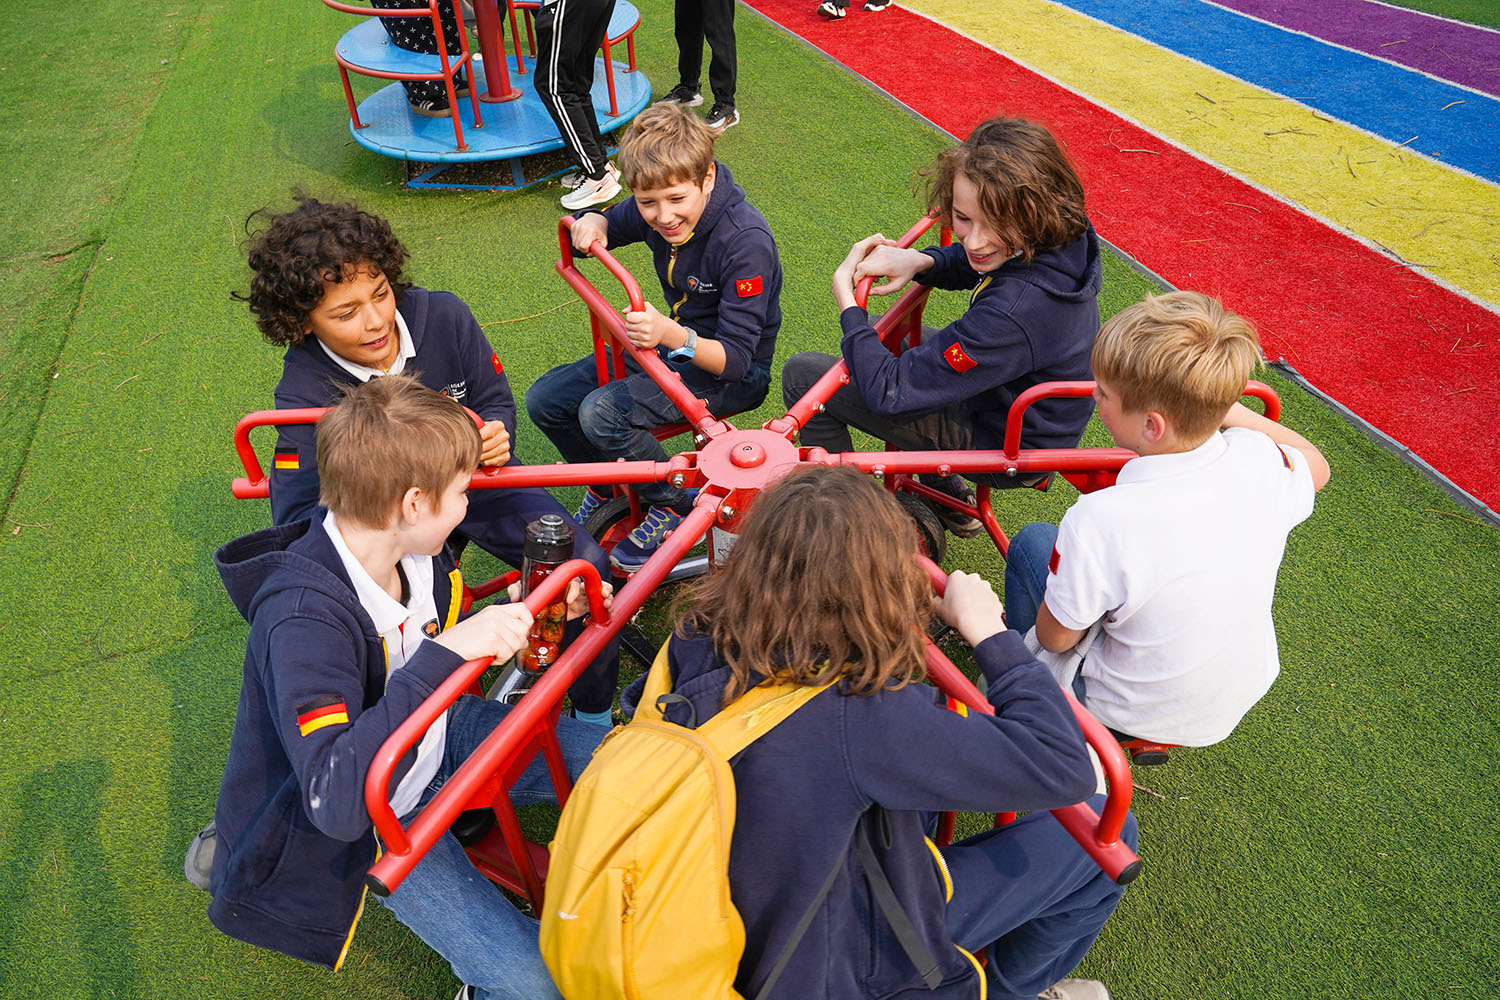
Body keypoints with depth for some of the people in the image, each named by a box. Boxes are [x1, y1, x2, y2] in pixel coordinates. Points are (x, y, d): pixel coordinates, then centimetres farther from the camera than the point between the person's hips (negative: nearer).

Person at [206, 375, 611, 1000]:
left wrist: (530, 613, -8)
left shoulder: (415, 550, -12)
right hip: (366, 817, -6)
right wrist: (445, 654, -47)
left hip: (437, 740, 7)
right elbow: (335, 800, -42)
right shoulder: (302, 619, -34)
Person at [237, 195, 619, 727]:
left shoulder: (442, 315, -16)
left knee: (585, 562, -18)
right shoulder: (304, 390, -21)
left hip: (476, 482, 2)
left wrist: (495, 435, -26)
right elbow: (295, 519, -26)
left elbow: (495, 400, -1)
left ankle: (595, 713, 5)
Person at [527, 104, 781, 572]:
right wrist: (591, 223, -14)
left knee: (601, 413, -28)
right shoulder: (654, 209, -9)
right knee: (545, 399, -2)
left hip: (732, 372, -7)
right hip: (673, 341, 8)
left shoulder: (747, 243, -29)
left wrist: (674, 336, -49)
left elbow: (736, 357, -30)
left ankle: (676, 506, -5)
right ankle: (609, 487, 21)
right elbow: (609, 226, 12)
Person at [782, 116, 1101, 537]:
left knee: (804, 375, -8)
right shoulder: (1066, 241, -13)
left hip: (1003, 449, -8)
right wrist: (920, 261, -12)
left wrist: (848, 307, -17)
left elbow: (889, 392, -31)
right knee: (882, 332, 30)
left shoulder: (1013, 311, -39)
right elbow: (972, 265, 10)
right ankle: (949, 497, 35)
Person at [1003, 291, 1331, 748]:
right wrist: (1228, 408, 10)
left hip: (1131, 718, -5)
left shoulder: (1099, 521, -37)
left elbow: (1055, 636, -20)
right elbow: (1316, 465, 7)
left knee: (1032, 540, 7)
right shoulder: (1259, 460, -20)